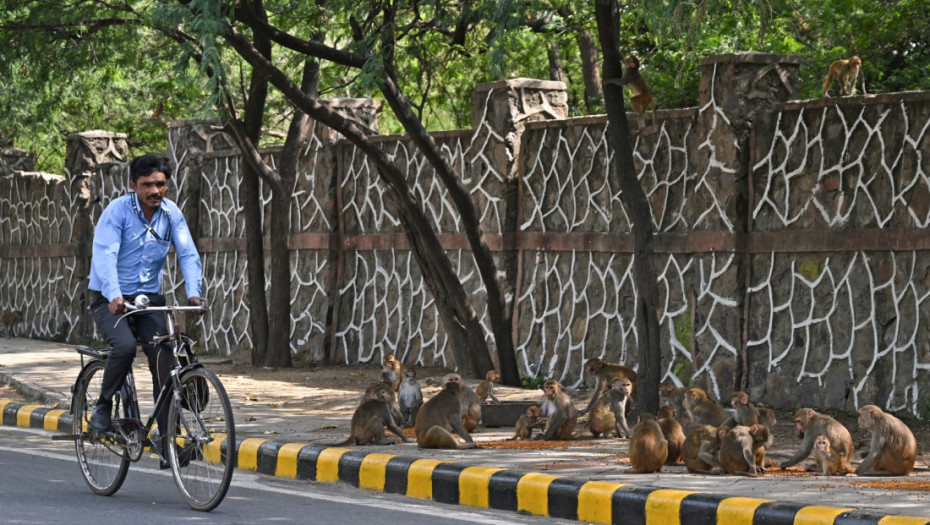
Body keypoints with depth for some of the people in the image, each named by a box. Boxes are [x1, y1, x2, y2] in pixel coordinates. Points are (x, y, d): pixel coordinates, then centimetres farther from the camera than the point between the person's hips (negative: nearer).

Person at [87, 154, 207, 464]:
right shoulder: (117, 211, -15)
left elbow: (188, 254, -9)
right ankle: (104, 405, -7)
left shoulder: (171, 214, -2)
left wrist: (194, 293, -27)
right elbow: (105, 255, -26)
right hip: (110, 300, -4)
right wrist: (114, 295, -42)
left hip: (148, 298, 4)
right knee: (125, 345, -31)